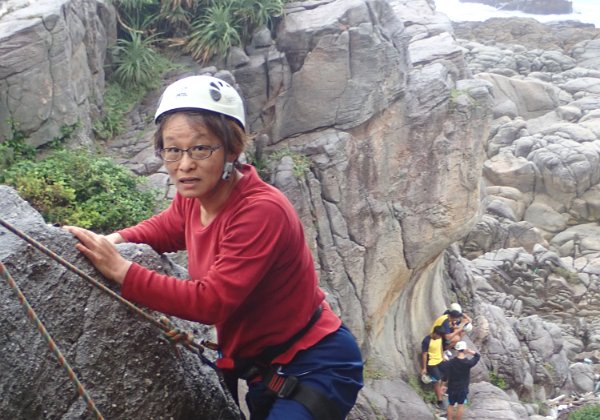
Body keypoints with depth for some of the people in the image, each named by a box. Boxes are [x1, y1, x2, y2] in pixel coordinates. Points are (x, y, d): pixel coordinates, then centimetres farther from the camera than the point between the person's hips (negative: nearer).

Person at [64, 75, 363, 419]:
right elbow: (165, 228, 17)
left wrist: (121, 271, -30)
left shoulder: (262, 210, -29)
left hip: (315, 366, -8)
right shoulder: (193, 197, -5)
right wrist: (114, 241, -3)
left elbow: (212, 301, -32)